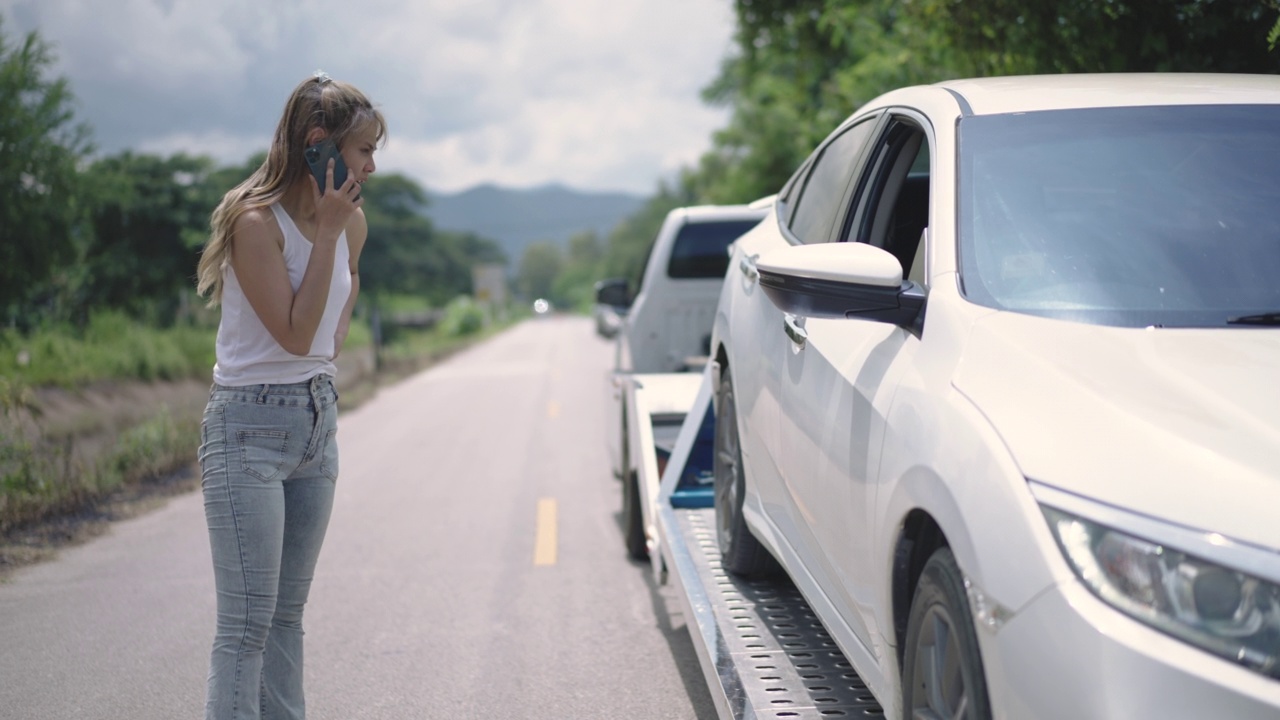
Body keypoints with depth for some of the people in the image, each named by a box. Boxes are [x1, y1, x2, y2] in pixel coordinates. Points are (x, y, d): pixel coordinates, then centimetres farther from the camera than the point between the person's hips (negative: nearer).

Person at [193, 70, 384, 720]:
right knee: (246, 625, -8)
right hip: (250, 427, -7)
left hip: (317, 417, 8)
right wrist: (326, 232, -19)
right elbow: (295, 333, -20)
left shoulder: (351, 221, 5)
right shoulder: (255, 221, -17)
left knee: (287, 615, 12)